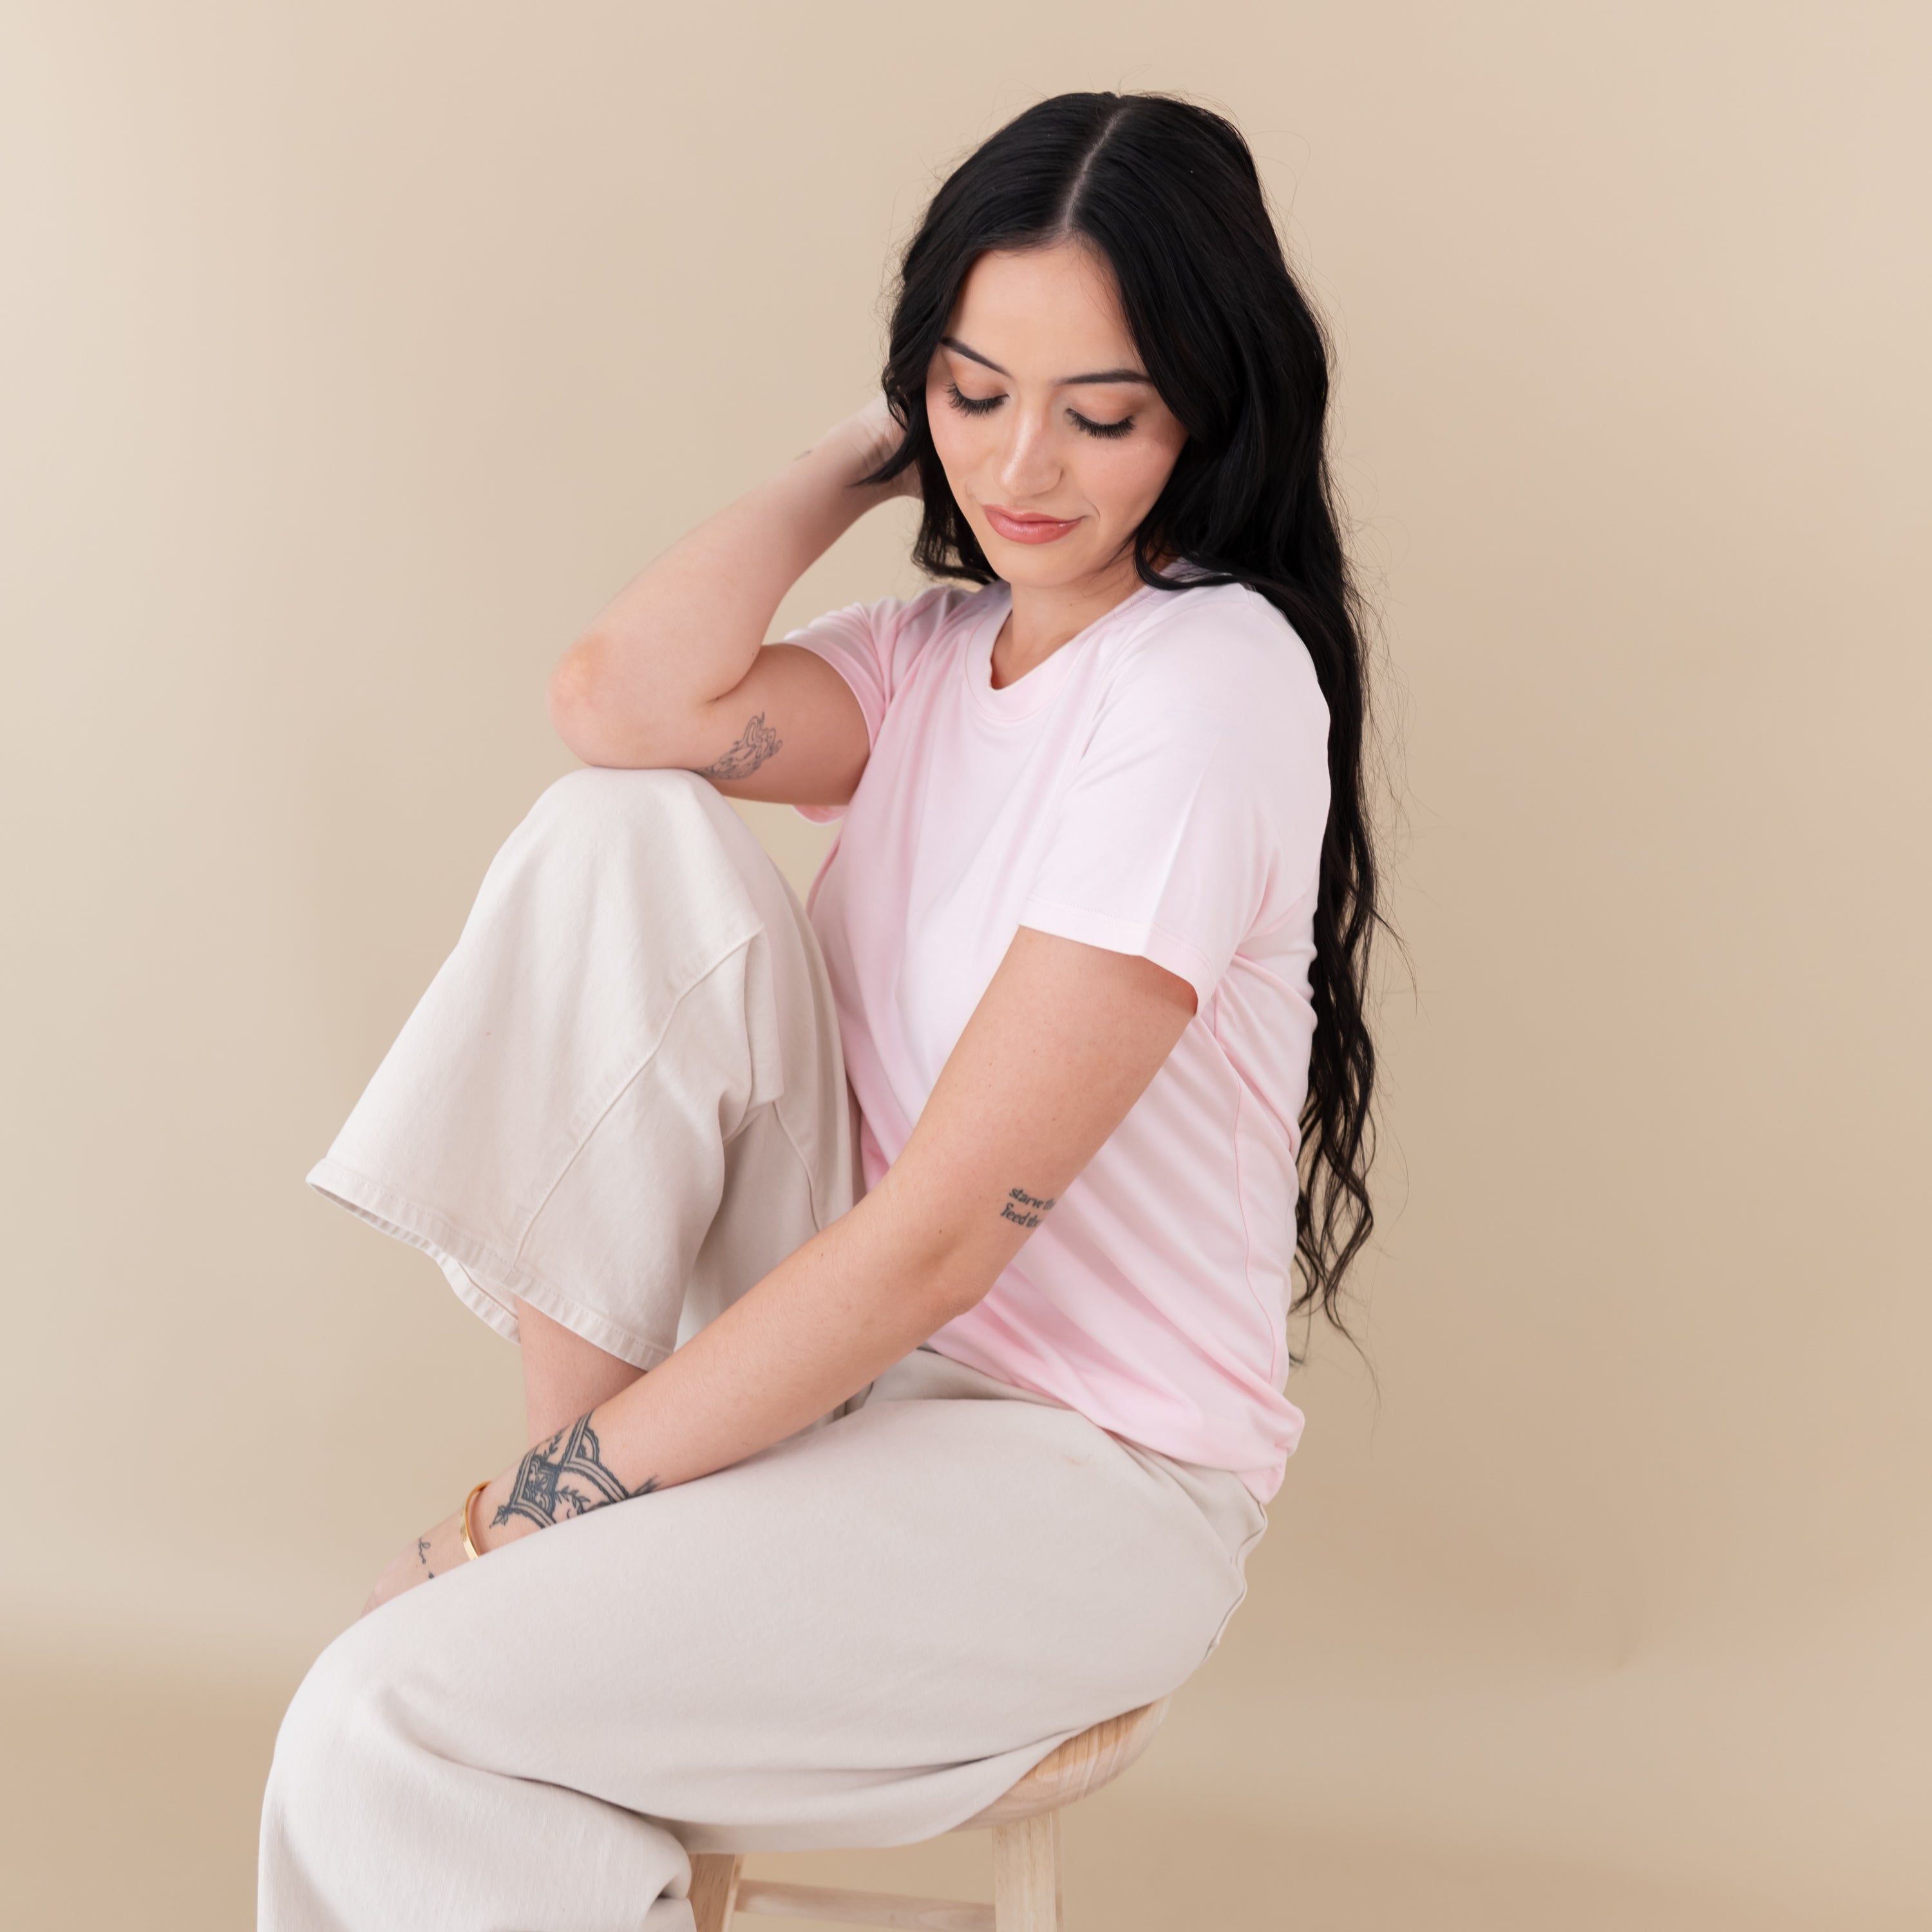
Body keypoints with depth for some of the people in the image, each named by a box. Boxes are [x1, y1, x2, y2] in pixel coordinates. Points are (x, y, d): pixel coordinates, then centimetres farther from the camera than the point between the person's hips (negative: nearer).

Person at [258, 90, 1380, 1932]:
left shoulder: (1210, 682, -18)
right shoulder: (945, 646, 7)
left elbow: (943, 1229, -22)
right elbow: (626, 702, -14)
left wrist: (536, 1515, -18)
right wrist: (870, 448, -3)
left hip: (1087, 1470, -7)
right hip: (847, 1347, 7)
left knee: (389, 1725, -23)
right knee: (626, 829, -15)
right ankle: (575, 1425, -9)